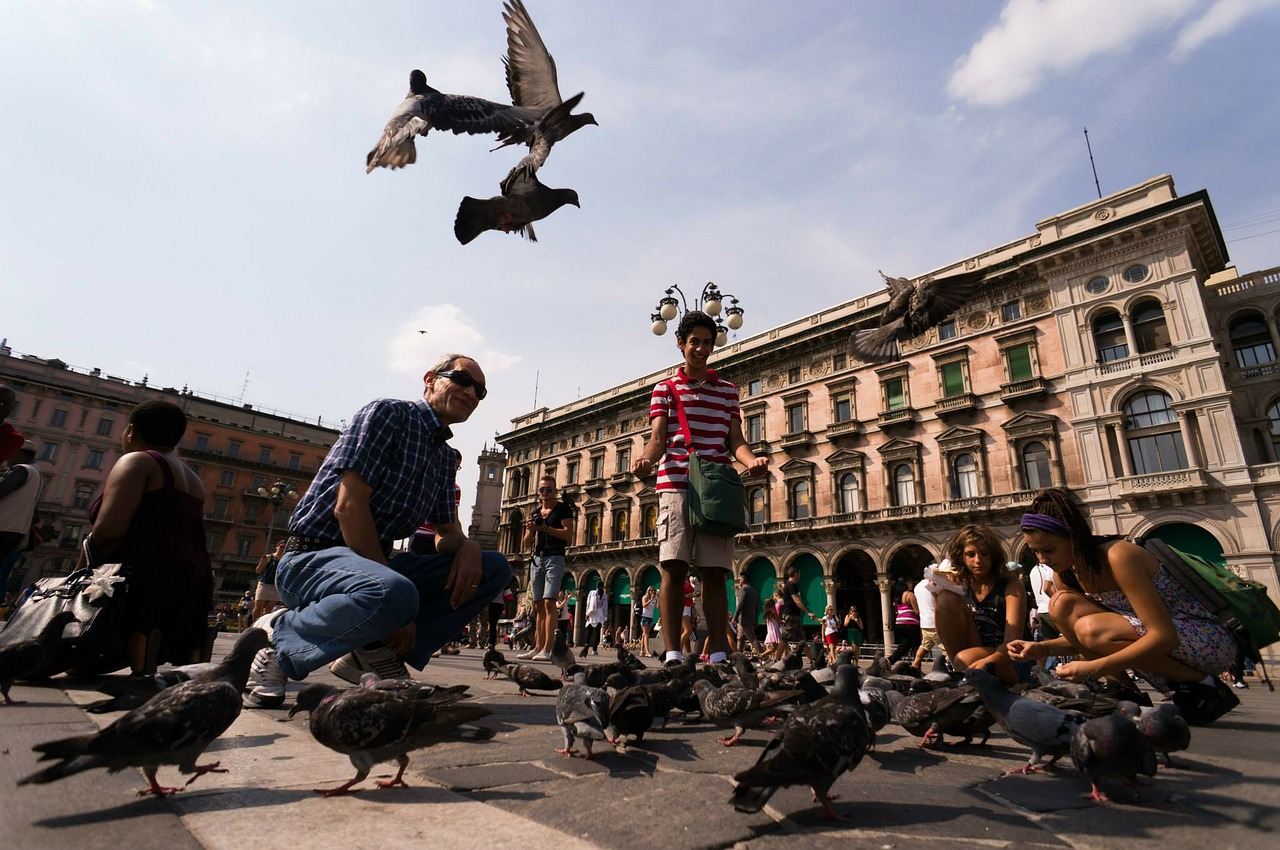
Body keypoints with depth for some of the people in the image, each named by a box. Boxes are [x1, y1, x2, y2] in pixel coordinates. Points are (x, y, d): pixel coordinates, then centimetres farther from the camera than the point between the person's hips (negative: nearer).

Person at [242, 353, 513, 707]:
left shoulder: (446, 458, 15)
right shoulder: (388, 413, -8)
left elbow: (447, 534, 16)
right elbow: (349, 506, -18)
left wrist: (467, 547, -11)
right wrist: (394, 606, -20)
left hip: (373, 562, 8)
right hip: (313, 557, -8)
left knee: (493, 568, -3)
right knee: (395, 594, -39)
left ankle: (374, 649, -7)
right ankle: (279, 637, -9)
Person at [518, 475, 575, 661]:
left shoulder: (562, 509, 2)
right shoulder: (534, 513, 19)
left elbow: (568, 534, -10)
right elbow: (526, 544, 17)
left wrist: (545, 528, -17)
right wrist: (530, 529, -4)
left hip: (554, 558, -6)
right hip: (536, 559, 7)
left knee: (549, 603, -14)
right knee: (538, 605, 4)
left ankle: (547, 650, -17)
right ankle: (538, 648, 6)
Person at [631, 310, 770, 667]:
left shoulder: (728, 391, 19)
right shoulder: (665, 389, 13)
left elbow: (735, 441, 10)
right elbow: (657, 439, 1)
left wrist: (752, 460, -13)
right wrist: (646, 459, -22)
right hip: (676, 486, -2)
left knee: (715, 572, 0)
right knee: (674, 568, -8)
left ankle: (719, 655, 2)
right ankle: (673, 654, -5)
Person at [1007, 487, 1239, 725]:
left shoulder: (1118, 556, -26)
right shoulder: (1064, 575, -3)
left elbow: (1165, 636, -30)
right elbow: (1081, 637, 6)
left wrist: (1095, 668, -34)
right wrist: (1042, 648, -13)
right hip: (1156, 641, 7)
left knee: (1092, 628, -30)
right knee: (1062, 605, -13)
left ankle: (1203, 686, -10)